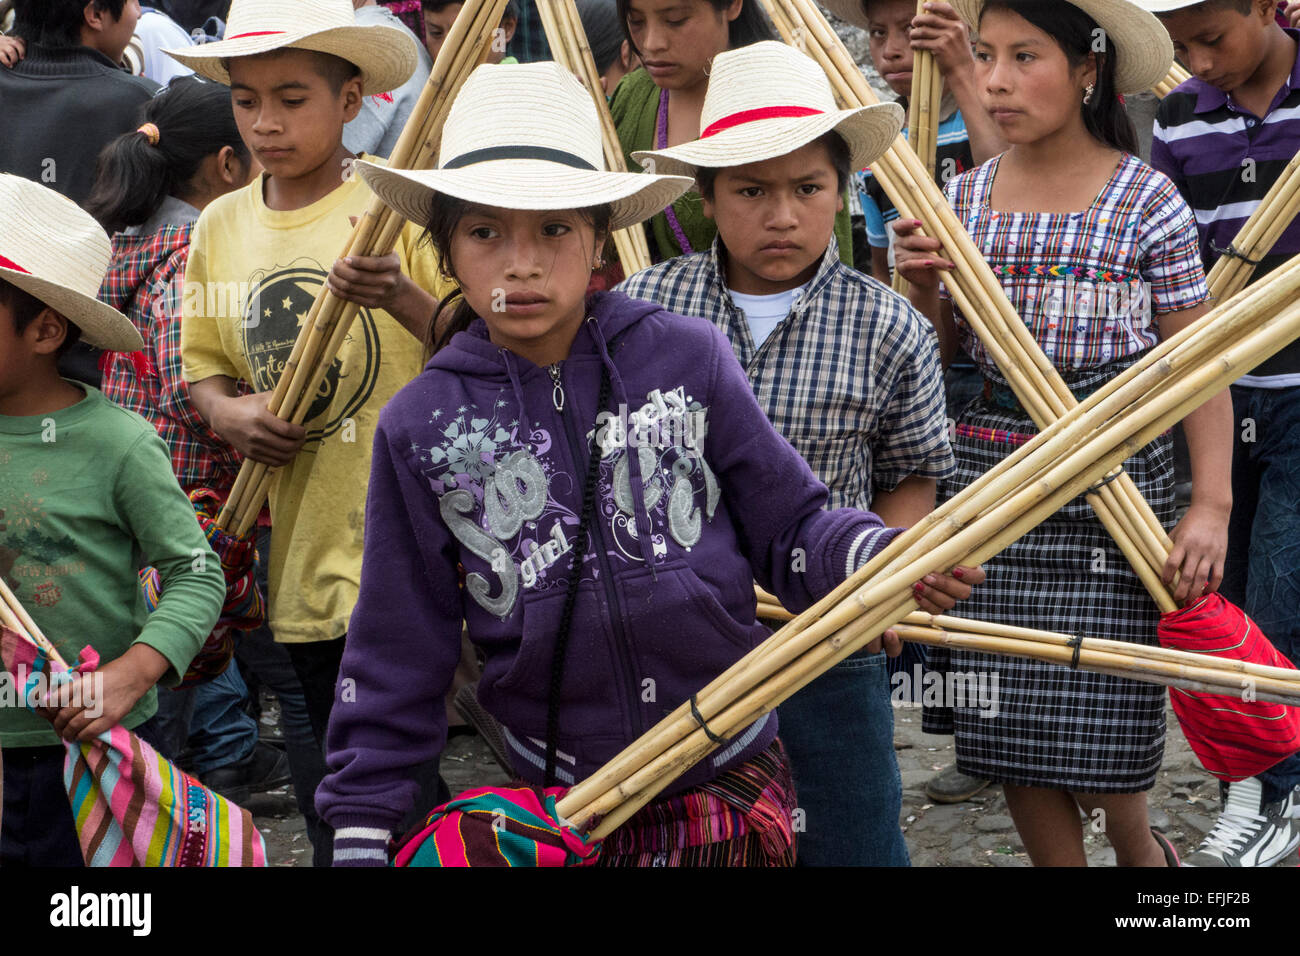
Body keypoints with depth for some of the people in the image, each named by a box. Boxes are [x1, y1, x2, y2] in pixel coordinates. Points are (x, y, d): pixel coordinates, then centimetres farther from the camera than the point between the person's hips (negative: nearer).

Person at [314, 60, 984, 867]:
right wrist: (362, 831, 2)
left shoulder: (689, 359, -7)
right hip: (558, 804, 0)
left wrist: (873, 555, -21)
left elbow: (790, 528, 0)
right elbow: (397, 656, 2)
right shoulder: (420, 430, -4)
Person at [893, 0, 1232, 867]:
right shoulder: (964, 197, 6)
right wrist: (924, 288, -7)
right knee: (1011, 723, 7)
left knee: (1100, 713, 1)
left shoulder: (1147, 201, -5)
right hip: (990, 478, 4)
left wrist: (1211, 503, -13)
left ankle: (1138, 847, 32)